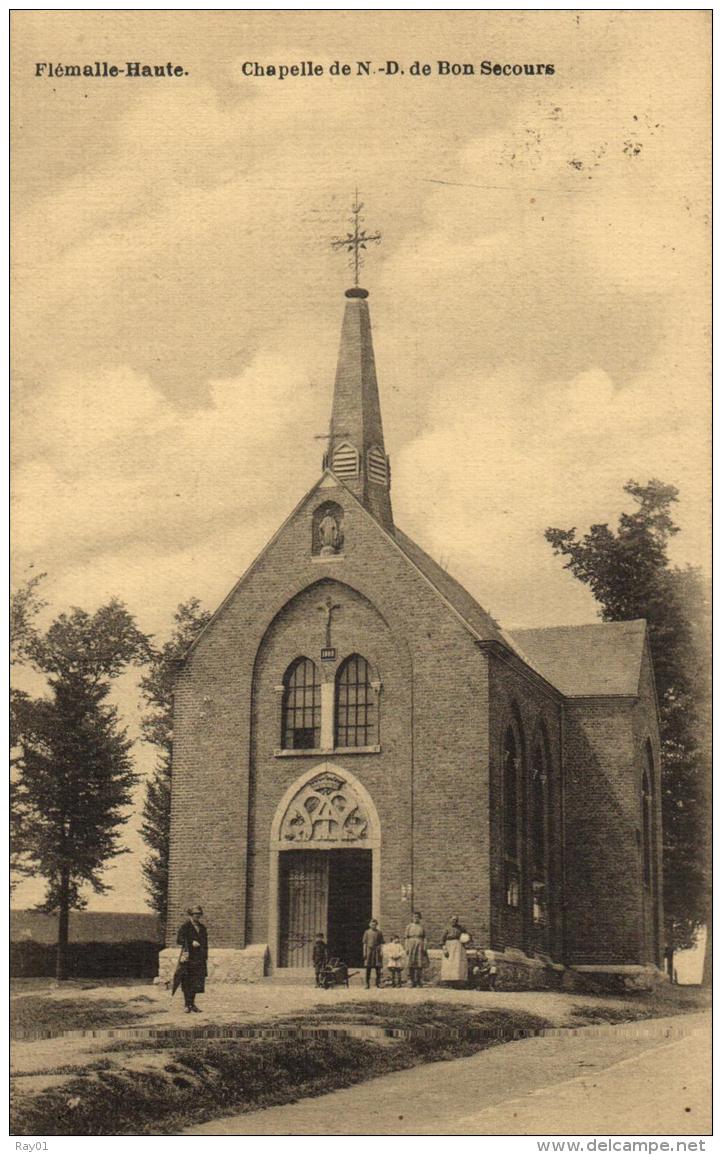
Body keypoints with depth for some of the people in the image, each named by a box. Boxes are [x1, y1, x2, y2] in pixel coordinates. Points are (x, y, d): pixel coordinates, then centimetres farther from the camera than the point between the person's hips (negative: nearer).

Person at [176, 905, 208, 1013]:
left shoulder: (202, 928, 16)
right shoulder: (185, 927, -3)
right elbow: (180, 940, -9)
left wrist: (205, 957, 15)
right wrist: (191, 943, -19)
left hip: (199, 959, 5)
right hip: (188, 958, -5)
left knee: (197, 983, 3)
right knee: (187, 983, -2)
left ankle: (192, 1003, 13)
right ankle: (187, 1005, 5)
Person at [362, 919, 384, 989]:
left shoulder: (379, 932, 8)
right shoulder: (367, 932, 7)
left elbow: (381, 943, 7)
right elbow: (365, 943, 6)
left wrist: (381, 951, -3)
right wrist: (364, 952, -1)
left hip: (377, 951, 1)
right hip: (369, 950, -1)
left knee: (378, 968, 0)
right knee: (368, 968, -1)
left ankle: (378, 983, 7)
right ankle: (367, 984, 3)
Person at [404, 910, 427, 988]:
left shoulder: (421, 926, 11)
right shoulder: (409, 926, 9)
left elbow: (424, 937, 8)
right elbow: (406, 938, 5)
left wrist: (424, 947, -2)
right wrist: (406, 948, -4)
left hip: (420, 946, 1)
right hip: (411, 945, -1)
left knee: (419, 964, -3)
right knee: (411, 963, -5)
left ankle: (418, 982, 1)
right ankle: (412, 981, -1)